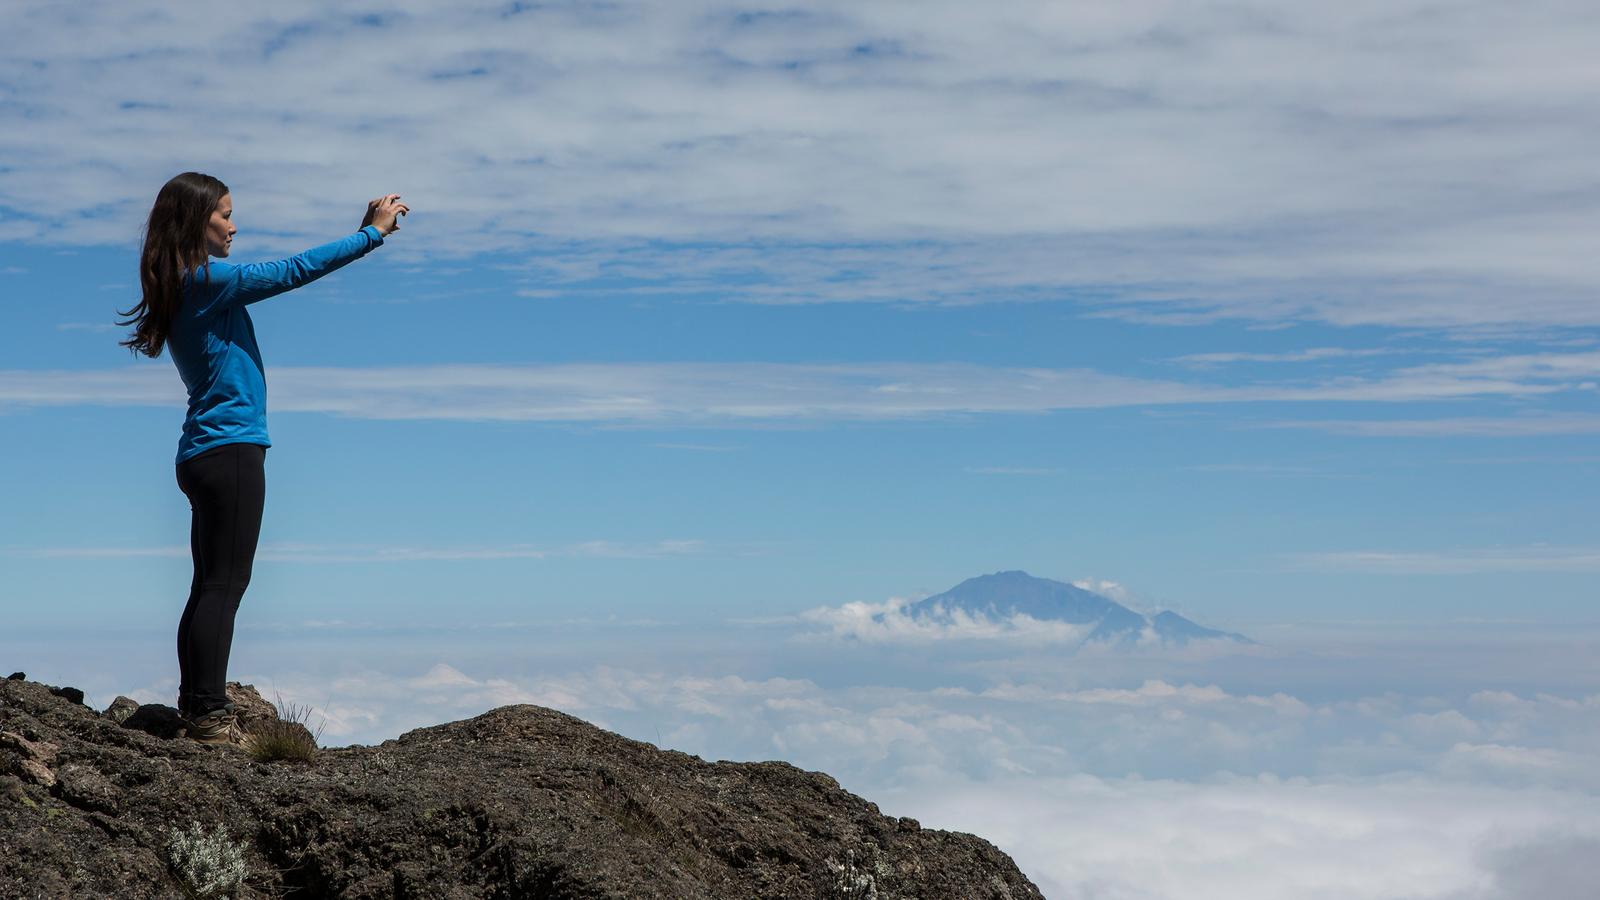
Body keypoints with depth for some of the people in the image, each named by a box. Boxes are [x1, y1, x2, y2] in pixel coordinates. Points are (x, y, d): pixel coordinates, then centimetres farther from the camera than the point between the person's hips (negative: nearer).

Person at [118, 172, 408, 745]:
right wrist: (372, 233, -5)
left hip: (204, 454, 10)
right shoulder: (208, 279, -12)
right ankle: (211, 714, -10)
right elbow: (293, 271, -12)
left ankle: (194, 707, 14)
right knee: (225, 584, -9)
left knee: (211, 585, 12)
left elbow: (278, 279, 21)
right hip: (230, 449, -10)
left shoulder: (187, 286, 16)